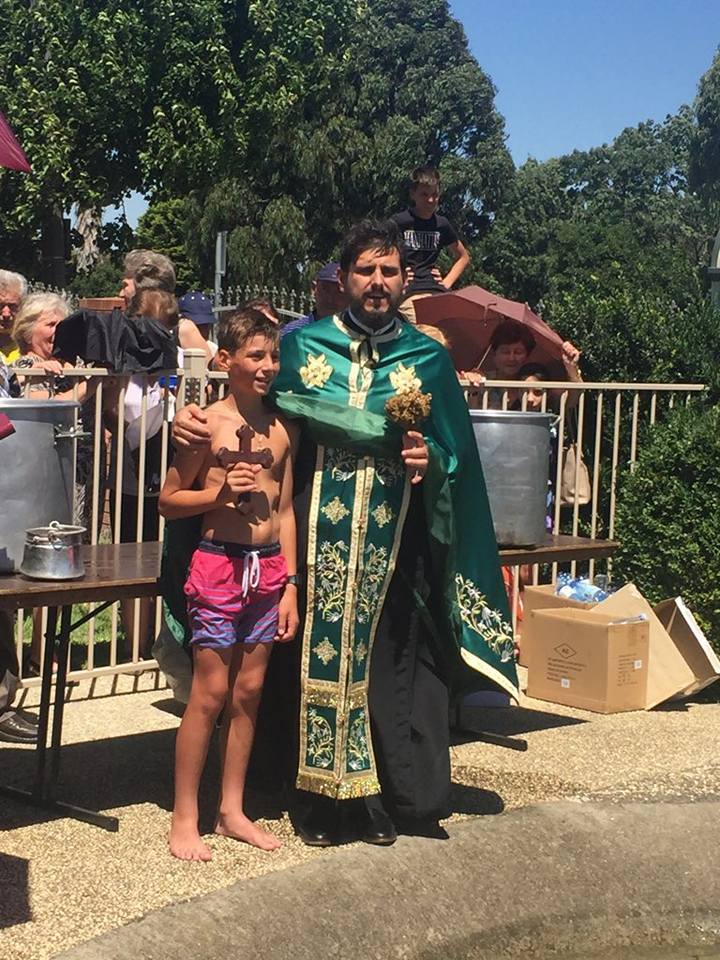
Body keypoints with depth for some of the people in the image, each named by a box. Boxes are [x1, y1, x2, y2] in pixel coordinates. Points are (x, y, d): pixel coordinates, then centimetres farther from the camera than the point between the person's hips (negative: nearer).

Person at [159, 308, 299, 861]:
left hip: (269, 567, 5)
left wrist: (290, 586, 9)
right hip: (220, 563, -5)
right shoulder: (208, 423, -6)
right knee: (211, 692, -2)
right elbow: (168, 501, -2)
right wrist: (221, 492, -18)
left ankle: (232, 810, 22)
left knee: (249, 690, 10)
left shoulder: (283, 430, 9)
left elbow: (285, 510, 12)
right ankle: (184, 819, 9)